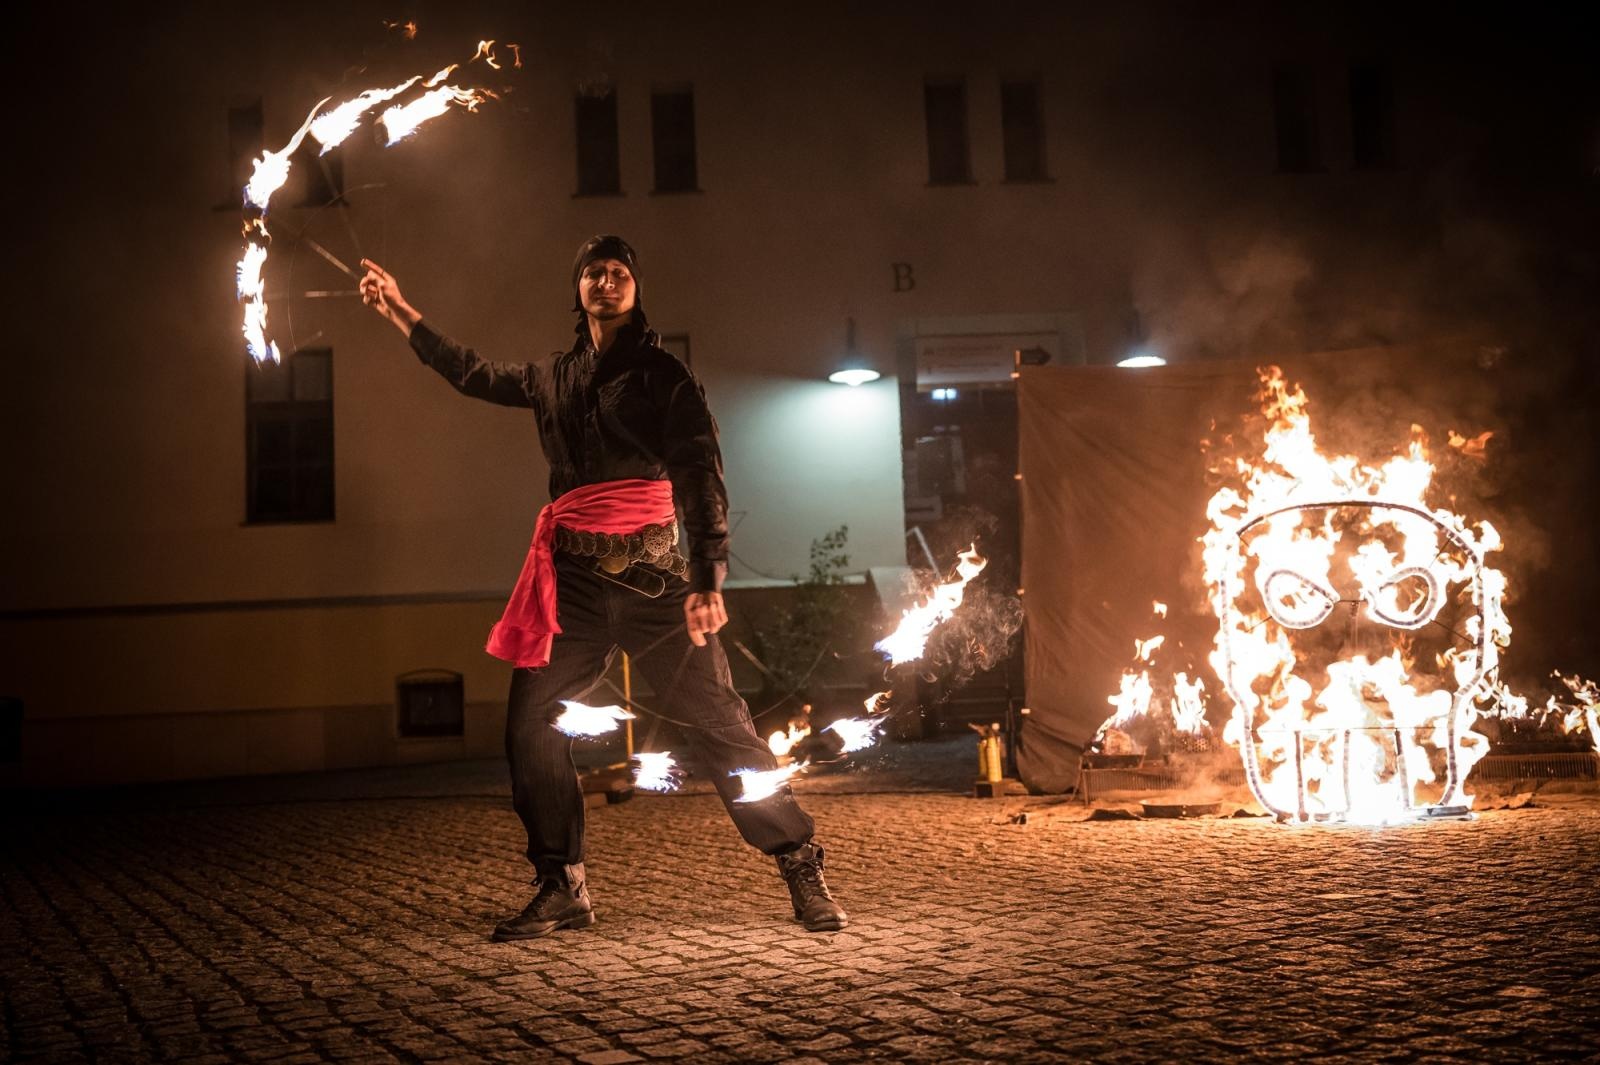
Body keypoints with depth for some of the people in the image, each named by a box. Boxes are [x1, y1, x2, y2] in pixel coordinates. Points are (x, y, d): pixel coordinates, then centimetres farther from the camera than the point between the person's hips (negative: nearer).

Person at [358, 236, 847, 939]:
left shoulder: (663, 376, 2)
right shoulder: (554, 378, 17)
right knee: (530, 727, -1)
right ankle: (562, 889, 10)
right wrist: (401, 313, 35)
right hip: (574, 583, 5)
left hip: (653, 576, -5)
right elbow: (474, 375, 34)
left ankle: (803, 872, 1)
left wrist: (707, 581, -21)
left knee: (719, 723, -7)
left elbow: (700, 478, -8)